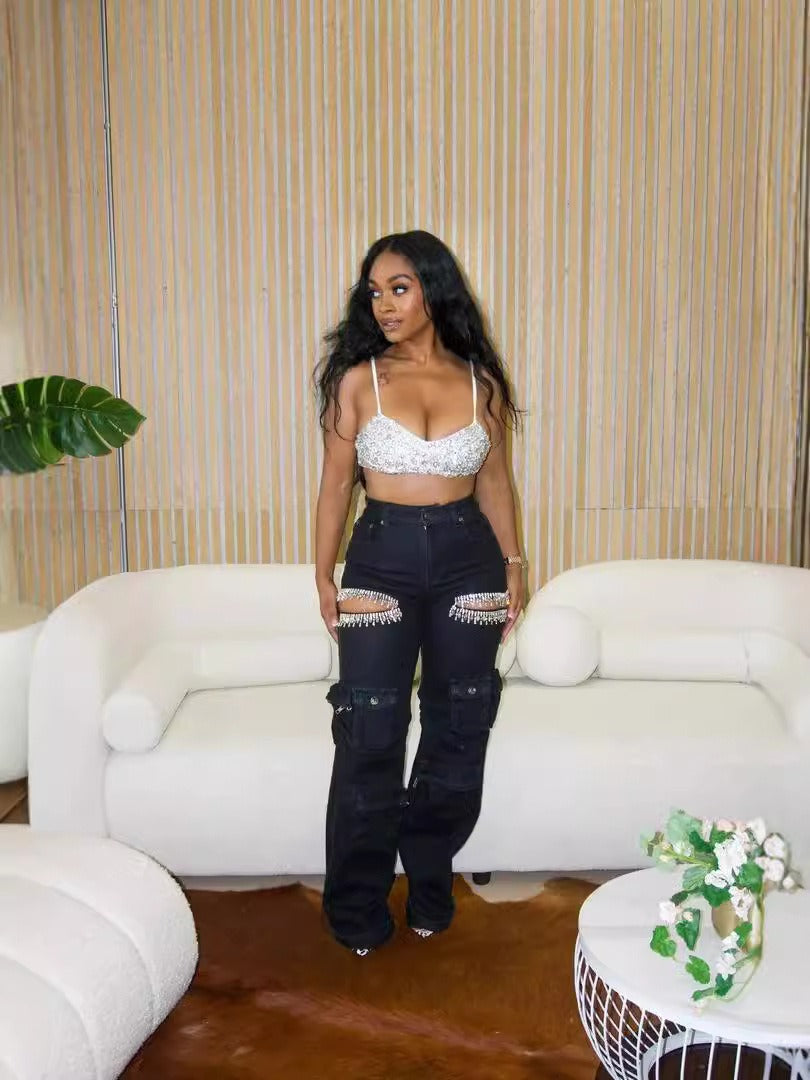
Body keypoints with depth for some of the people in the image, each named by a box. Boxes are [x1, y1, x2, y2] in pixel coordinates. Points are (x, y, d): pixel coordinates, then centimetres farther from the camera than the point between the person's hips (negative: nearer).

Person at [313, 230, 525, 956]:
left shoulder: (479, 379, 2)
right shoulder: (358, 379, -3)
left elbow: (494, 480, 9)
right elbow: (336, 483, 0)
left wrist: (513, 563, 8)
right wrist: (324, 576, -1)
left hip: (466, 556, 2)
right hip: (382, 556, -2)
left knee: (458, 727, 10)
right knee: (369, 736, 1)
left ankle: (430, 885, 31)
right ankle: (359, 909, 18)